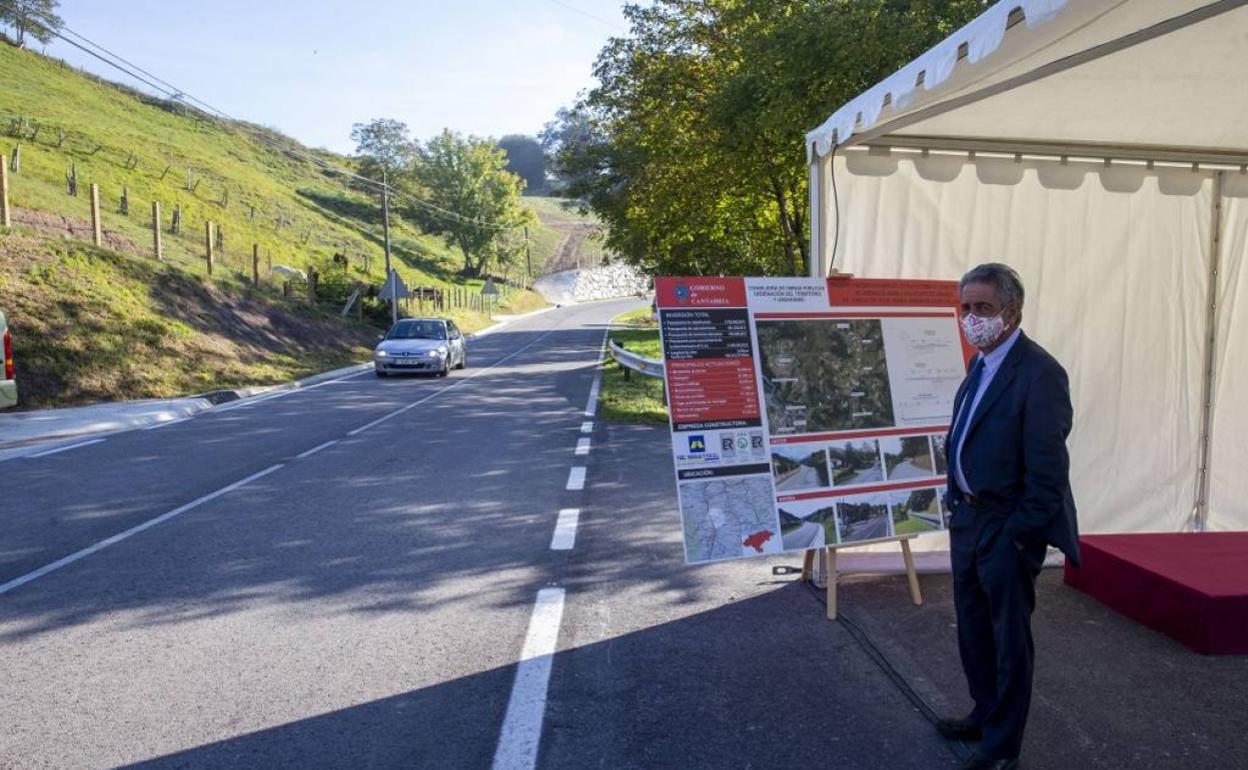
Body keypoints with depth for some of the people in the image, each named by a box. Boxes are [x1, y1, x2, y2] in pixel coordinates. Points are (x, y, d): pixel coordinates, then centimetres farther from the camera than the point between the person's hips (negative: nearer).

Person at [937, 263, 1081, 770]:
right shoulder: (981, 365, 9)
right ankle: (985, 714, 42)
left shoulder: (1038, 373, -19)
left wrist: (1021, 534, -18)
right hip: (968, 518, 9)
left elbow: (1049, 467, -21)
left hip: (1006, 528, -9)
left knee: (1009, 638, 7)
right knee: (973, 628, 22)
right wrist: (958, 508, 11)